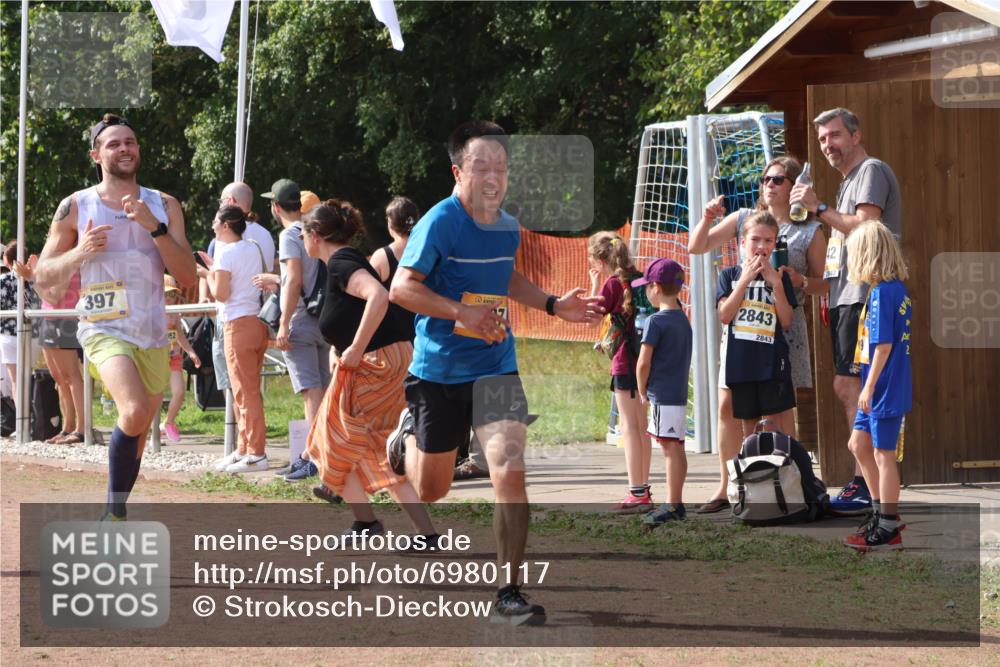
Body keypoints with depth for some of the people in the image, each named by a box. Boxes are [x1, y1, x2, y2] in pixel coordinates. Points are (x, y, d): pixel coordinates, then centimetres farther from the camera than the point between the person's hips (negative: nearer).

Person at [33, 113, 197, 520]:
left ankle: (112, 519, 34)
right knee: (134, 412, -29)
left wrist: (154, 227, -13)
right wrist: (81, 252, -13)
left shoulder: (163, 206, 6)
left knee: (137, 436, 14)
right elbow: (42, 278, 5)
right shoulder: (75, 207, 0)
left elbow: (188, 278, -2)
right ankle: (115, 515, -15)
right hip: (104, 329, -4)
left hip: (154, 335, 4)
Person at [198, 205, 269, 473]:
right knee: (248, 390, 14)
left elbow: (221, 293, -13)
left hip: (238, 325, -8)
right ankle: (245, 449, 18)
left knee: (245, 392, -7)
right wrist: (215, 268, 22)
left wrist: (207, 275, 3)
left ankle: (256, 454, -8)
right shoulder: (254, 250, 14)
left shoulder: (226, 252, -10)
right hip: (258, 321, 8)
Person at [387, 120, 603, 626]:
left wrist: (553, 305, 14)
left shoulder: (507, 227, 6)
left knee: (510, 470, -17)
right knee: (432, 490, 13)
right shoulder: (440, 222, -14)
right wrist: (463, 312, -29)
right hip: (439, 369, -3)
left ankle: (508, 593, -9)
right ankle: (409, 434, 50)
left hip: (495, 366, 3)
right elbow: (402, 288, -18)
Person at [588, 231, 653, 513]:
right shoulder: (638, 279, 9)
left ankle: (637, 493, -10)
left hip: (625, 361, -7)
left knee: (629, 426, -6)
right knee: (641, 427, 13)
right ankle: (643, 489, 18)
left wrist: (594, 286, 1)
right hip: (645, 359, 7)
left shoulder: (613, 283, -11)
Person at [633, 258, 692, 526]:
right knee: (676, 447, 11)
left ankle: (672, 506, -11)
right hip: (680, 392, 9)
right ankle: (676, 502, 17)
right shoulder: (683, 320, 13)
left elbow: (643, 363, -15)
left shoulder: (656, 321, -12)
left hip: (662, 395, -9)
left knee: (670, 447, -10)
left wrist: (642, 392, -1)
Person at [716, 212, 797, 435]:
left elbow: (786, 322, -1)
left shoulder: (779, 277, 8)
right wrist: (745, 279, -8)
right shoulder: (730, 275, 7)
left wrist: (776, 283, -8)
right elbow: (725, 316, -7)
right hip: (741, 361, 1)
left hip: (772, 362, -1)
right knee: (749, 425, 7)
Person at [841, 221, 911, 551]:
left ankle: (887, 529, 5)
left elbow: (883, 345, -21)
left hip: (886, 388, -9)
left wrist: (869, 387, -17)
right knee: (859, 443, 19)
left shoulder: (881, 293, -18)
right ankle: (882, 512, 27)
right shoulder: (898, 289, 9)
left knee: (883, 453, -2)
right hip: (881, 388, 9)